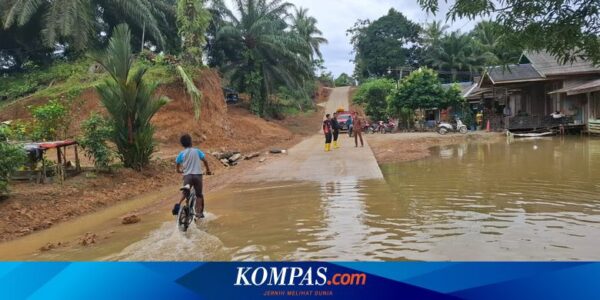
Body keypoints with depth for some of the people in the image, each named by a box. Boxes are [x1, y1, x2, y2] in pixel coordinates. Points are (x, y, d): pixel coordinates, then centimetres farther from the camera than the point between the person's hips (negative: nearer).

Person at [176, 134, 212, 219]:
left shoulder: (181, 153, 3)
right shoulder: (197, 151, 3)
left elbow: (178, 164, 4)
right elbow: (205, 160, -2)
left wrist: (179, 171, 26)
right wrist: (208, 170, 11)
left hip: (187, 175, 1)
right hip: (197, 175, 0)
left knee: (185, 192, 16)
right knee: (199, 194, 12)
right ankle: (199, 212, 10)